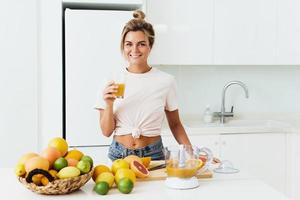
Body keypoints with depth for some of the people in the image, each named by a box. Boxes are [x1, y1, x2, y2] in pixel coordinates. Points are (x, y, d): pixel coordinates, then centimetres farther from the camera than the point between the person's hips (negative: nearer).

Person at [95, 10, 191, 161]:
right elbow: (107, 131, -3)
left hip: (153, 155, -1)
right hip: (119, 154, 1)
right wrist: (109, 104, -19)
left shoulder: (165, 81, -7)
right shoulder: (111, 82, -4)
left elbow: (175, 124, 5)